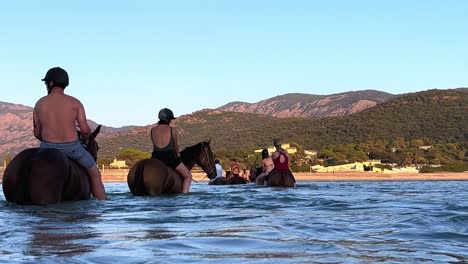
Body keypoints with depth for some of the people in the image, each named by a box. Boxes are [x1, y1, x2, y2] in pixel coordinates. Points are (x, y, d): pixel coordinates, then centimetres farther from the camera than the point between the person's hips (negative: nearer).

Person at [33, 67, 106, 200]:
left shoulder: (39, 104, 0)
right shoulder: (75, 103, -6)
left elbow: (37, 133, 5)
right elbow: (85, 129, -11)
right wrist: (86, 138, 13)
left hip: (48, 148, 2)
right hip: (72, 148, -2)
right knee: (95, 174, 19)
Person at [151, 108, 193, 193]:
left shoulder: (153, 130, 3)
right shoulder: (171, 130, -5)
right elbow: (176, 147, 7)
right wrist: (177, 154, 29)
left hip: (155, 158, 3)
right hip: (169, 157, -3)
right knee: (188, 176, 12)